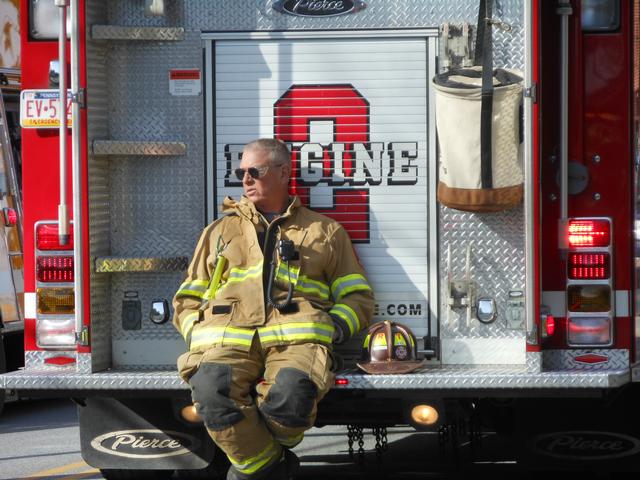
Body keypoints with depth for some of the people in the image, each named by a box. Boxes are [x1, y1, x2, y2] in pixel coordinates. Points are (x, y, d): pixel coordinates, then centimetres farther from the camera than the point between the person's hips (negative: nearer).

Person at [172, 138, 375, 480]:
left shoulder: (325, 232, 27)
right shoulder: (221, 230, 32)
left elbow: (357, 297, 23)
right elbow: (187, 299, 30)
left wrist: (338, 323, 1)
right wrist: (195, 330, 7)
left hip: (295, 333, -1)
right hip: (226, 334, 1)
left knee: (291, 395, -37)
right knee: (214, 392, -35)